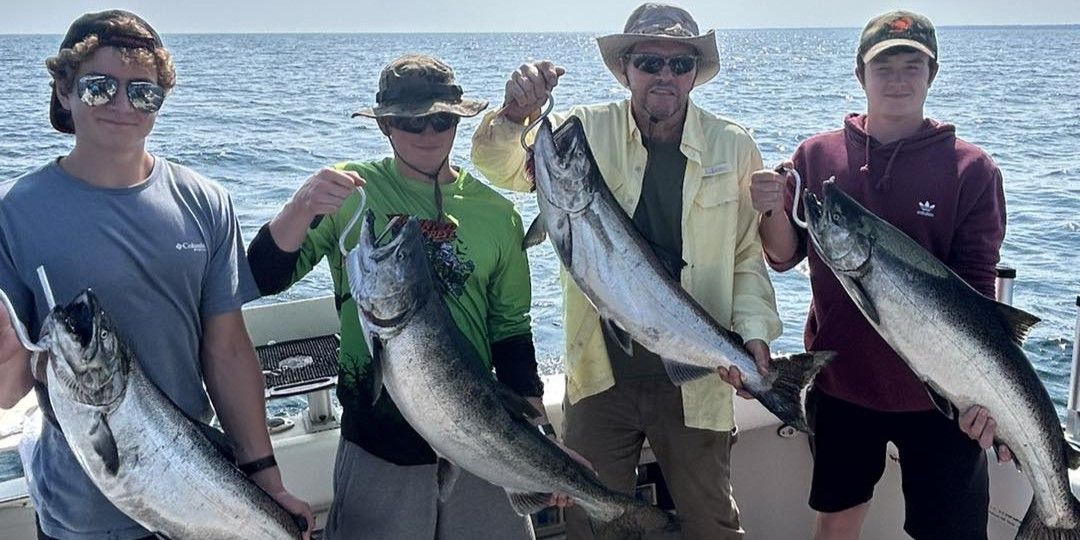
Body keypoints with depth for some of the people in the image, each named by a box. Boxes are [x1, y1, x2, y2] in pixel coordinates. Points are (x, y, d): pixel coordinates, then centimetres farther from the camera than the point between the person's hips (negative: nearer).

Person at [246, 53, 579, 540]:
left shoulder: (497, 214, 1)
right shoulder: (350, 192, -5)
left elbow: (511, 335, 8)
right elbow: (265, 278, -13)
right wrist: (302, 205, -30)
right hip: (378, 447, -2)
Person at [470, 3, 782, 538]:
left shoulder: (733, 147, -3)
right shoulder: (586, 131, -4)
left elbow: (748, 255, 2)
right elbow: (501, 167, -11)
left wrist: (753, 329, -12)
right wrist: (514, 111, -31)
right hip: (600, 373, 0)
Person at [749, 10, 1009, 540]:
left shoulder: (971, 169, -6)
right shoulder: (817, 154, 0)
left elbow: (977, 288, -8)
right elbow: (784, 257, 2)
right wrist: (773, 210, -18)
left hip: (937, 392, -2)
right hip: (840, 380, 2)